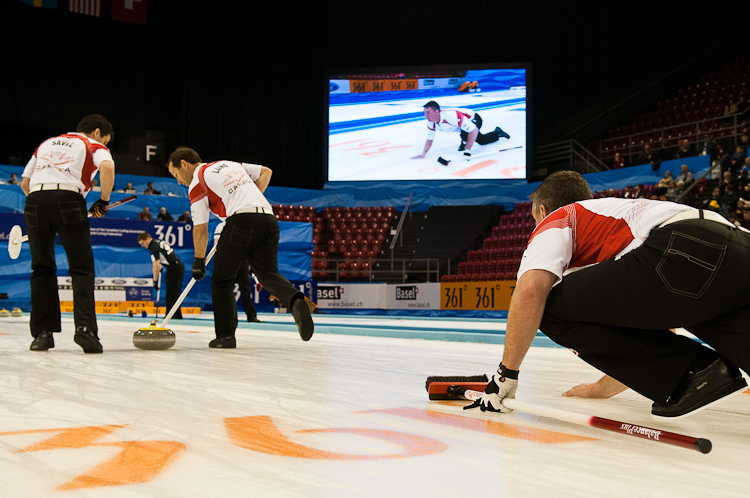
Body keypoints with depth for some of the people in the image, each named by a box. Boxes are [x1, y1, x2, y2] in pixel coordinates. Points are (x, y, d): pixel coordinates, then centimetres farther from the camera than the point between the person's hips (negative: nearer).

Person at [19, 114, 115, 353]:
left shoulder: (46, 143, 32)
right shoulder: (94, 145, 17)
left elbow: (25, 183, 27)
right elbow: (107, 167, -7)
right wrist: (103, 201, 3)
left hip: (35, 200, 4)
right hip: (69, 199, -4)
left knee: (42, 268, 12)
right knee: (82, 268, 0)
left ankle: (42, 332, 8)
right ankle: (85, 327, -15)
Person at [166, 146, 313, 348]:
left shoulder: (196, 184, 7)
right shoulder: (228, 164, 27)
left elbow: (200, 229, 6)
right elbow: (265, 172, 25)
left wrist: (199, 261, 16)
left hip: (242, 220, -6)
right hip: (268, 218, 6)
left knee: (221, 279, 10)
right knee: (268, 273, 3)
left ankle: (225, 335, 10)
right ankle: (296, 301, -27)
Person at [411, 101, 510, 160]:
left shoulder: (451, 116, -47)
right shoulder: (431, 122, -25)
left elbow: (473, 130, -45)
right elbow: (430, 139, -8)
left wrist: (467, 150, -47)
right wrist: (424, 153, -25)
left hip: (474, 119, -7)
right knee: (482, 141, 27)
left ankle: (464, 144, -8)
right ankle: (498, 132, 53)